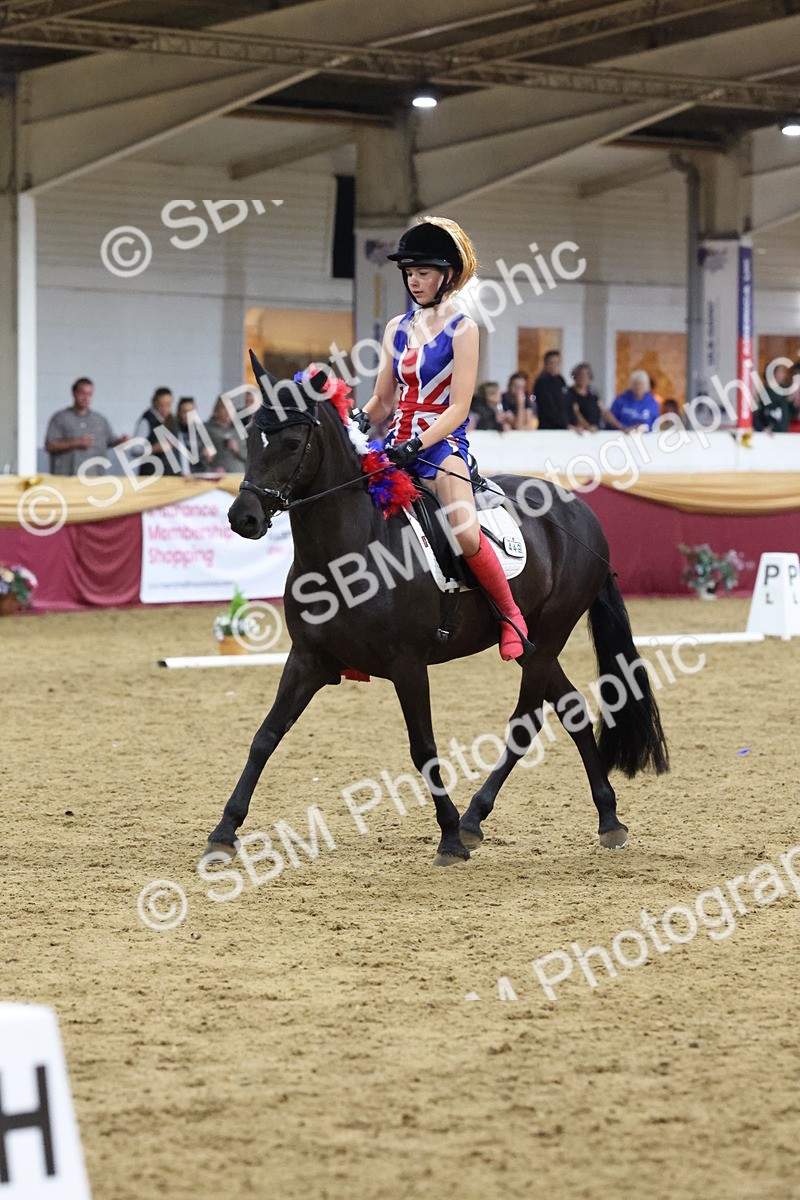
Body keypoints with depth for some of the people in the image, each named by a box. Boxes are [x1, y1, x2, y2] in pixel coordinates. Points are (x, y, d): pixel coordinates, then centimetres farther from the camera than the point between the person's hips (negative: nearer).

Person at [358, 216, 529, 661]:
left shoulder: (462, 329, -3)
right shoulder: (398, 328, 14)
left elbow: (458, 407, -10)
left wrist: (418, 446, -23)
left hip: (443, 444, -6)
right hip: (399, 444, 6)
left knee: (466, 533, -29)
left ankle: (512, 617, -9)